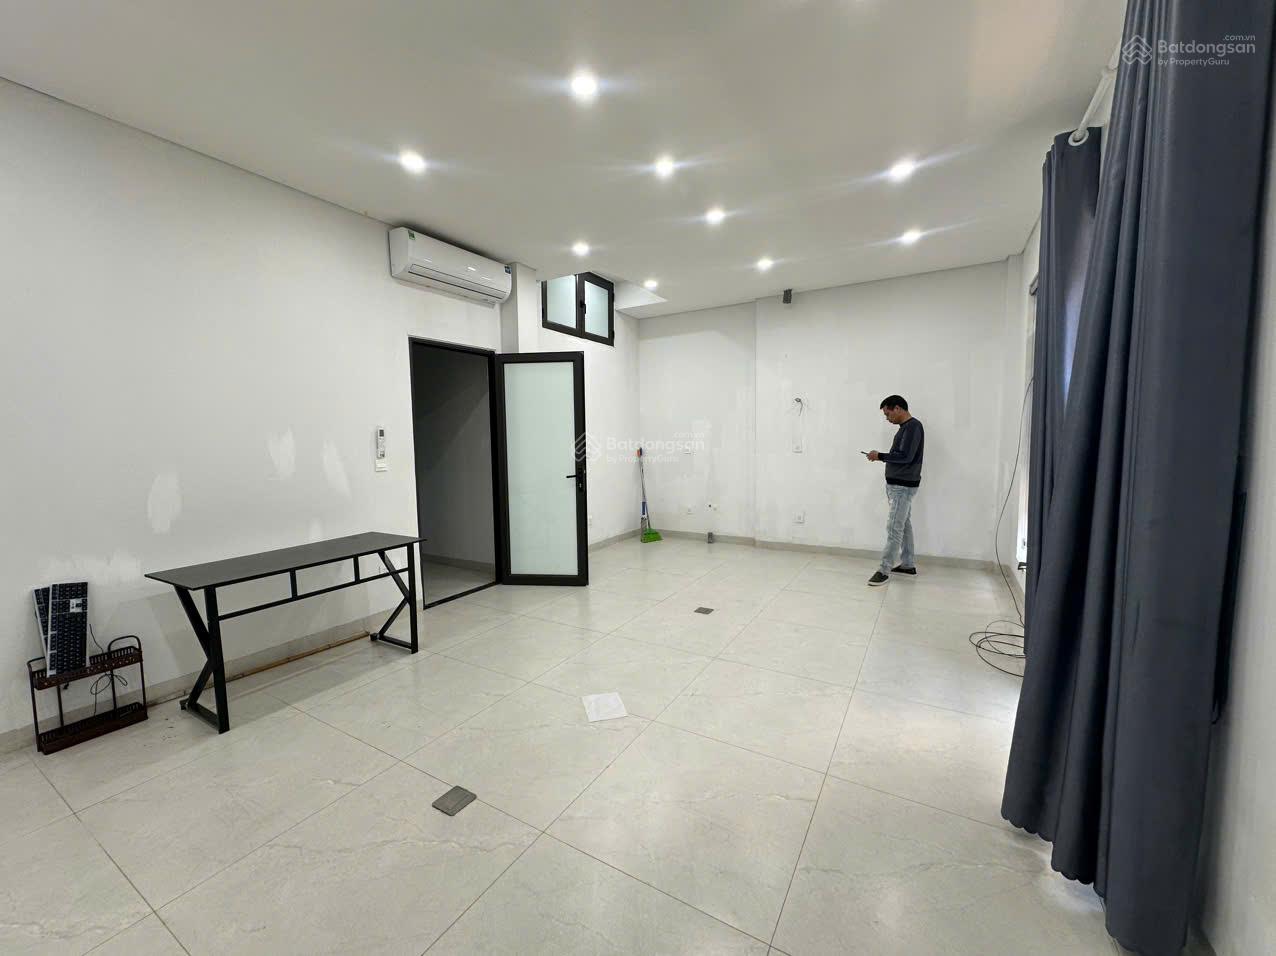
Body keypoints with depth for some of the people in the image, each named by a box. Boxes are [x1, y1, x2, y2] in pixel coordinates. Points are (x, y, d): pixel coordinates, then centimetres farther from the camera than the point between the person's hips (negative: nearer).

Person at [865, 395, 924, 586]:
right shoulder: (905, 427, 15)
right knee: (904, 526, 16)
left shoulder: (913, 426, -16)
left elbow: (906, 456, -23)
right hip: (898, 485, 10)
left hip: (903, 486, -10)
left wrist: (880, 456, -15)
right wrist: (883, 457, 6)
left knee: (894, 528, -8)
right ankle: (908, 564, 26)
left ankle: (884, 570, -5)